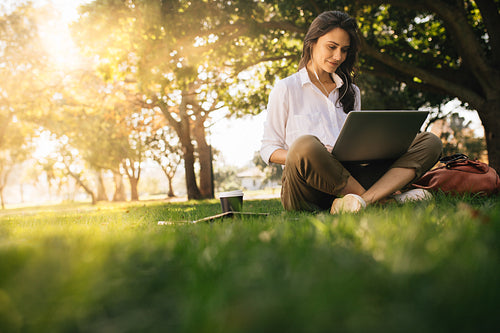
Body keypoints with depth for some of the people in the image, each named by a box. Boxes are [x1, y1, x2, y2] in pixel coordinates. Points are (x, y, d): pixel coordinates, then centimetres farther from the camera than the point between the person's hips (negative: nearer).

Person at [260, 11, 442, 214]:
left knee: (430, 143, -12)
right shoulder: (285, 89, 10)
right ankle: (383, 198, -24)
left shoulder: (351, 92, 25)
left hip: (348, 178, 5)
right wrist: (304, 156, -15)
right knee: (306, 145, -41)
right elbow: (268, 149, 6)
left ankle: (363, 200, -36)